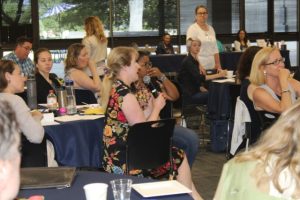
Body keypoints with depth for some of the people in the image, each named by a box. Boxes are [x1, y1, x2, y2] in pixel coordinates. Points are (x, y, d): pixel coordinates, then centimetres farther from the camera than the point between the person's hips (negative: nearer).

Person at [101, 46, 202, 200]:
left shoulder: (114, 87, 8)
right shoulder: (125, 95, -21)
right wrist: (157, 107, -4)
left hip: (117, 155, 9)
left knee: (175, 154, 16)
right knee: (179, 158, 5)